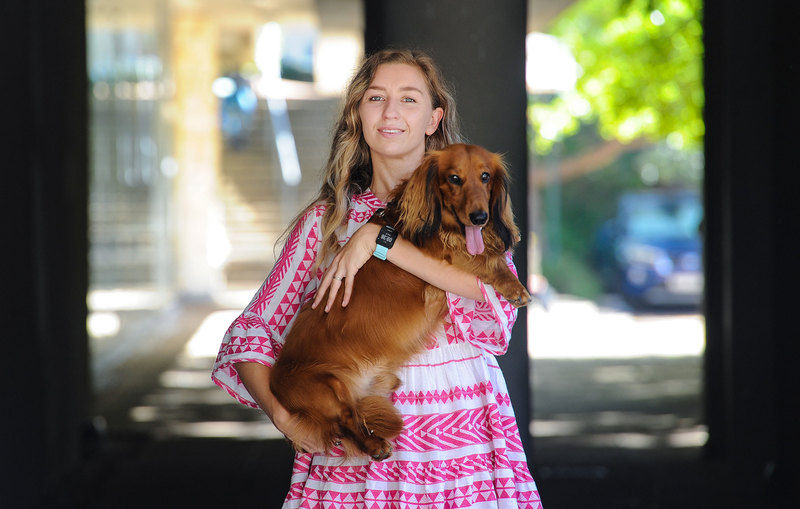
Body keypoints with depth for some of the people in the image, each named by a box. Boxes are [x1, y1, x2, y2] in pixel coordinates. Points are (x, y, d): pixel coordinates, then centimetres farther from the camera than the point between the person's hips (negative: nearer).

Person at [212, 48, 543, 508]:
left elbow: (499, 301, -14)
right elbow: (251, 332, 9)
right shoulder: (326, 221, 8)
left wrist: (379, 238, -15)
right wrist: (279, 410, -11)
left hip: (460, 435, 0)